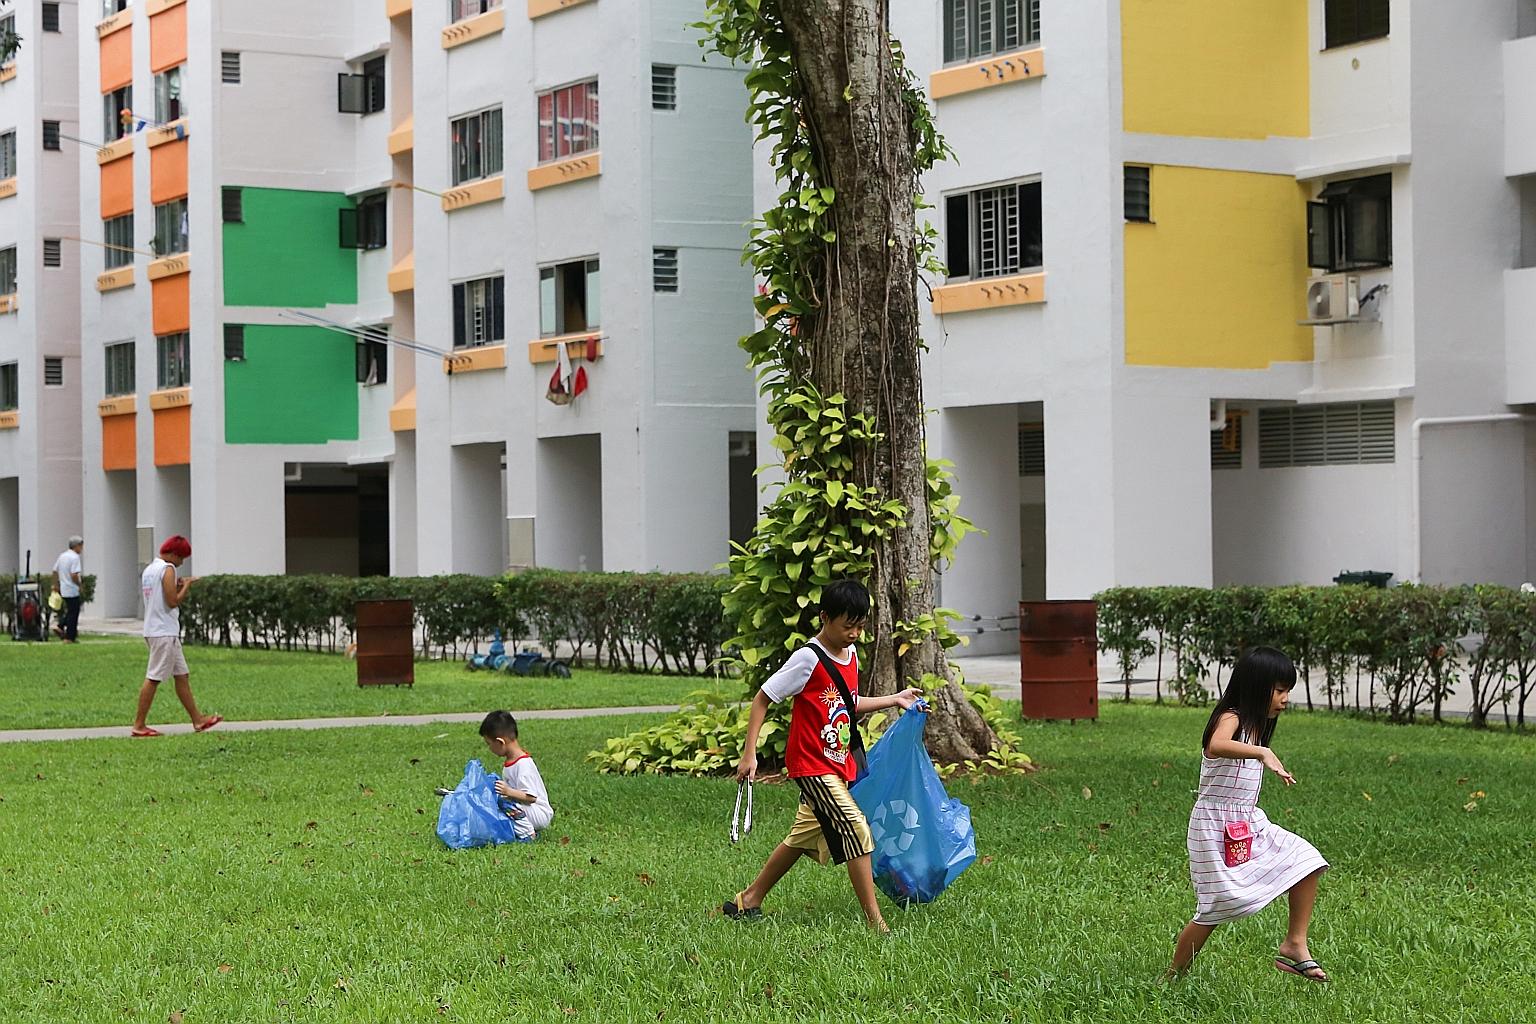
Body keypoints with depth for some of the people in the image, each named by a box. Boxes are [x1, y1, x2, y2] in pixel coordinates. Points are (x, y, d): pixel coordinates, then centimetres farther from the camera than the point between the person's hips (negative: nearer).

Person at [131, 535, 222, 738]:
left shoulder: (149, 569, 17)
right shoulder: (167, 569, -12)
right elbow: (173, 601, -18)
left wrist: (178, 587, 15)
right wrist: (187, 585, -5)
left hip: (153, 629, 10)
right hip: (164, 632, -10)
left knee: (182, 675, 12)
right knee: (153, 679, -6)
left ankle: (198, 719, 15)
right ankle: (139, 725, -4)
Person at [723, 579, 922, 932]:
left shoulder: (850, 655, 8)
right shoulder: (809, 659, -16)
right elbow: (762, 699, -12)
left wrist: (894, 700, 19)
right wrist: (749, 754, -16)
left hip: (837, 766, 9)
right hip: (813, 766, -9)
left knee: (802, 837, 16)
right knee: (857, 832, -15)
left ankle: (747, 901, 29)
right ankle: (874, 922, -12)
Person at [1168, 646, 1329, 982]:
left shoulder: (1255, 726, 12)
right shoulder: (1230, 719, -16)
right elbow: (1216, 745, -42)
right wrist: (1262, 753, -51)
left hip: (1248, 823, 9)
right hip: (1215, 824, -9)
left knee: (1305, 860, -2)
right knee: (1216, 909, -6)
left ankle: (1294, 945, 2)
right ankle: (1174, 977, 7)